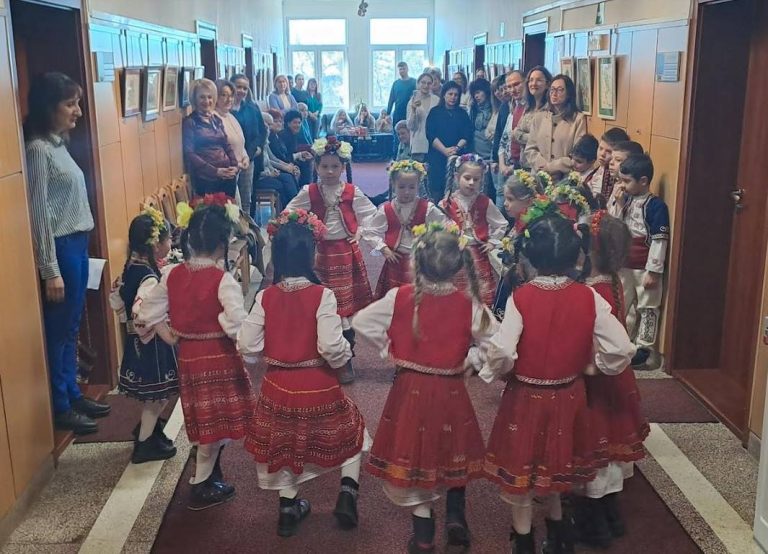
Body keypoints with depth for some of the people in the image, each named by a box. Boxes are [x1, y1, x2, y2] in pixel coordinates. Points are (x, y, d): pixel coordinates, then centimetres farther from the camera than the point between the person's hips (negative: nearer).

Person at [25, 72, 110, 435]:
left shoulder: (59, 143, 11)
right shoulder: (38, 149, -16)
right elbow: (39, 214, -18)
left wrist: (80, 246, 16)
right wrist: (51, 271, -18)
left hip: (77, 244, 9)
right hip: (60, 248, -9)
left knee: (72, 327, 17)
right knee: (59, 330, 3)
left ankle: (73, 395, 29)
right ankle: (60, 407, 15)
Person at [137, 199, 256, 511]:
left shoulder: (173, 275, -1)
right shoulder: (223, 280, -18)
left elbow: (147, 314, 4)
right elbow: (238, 326, -27)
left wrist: (173, 337, 13)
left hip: (188, 355, 6)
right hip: (219, 356, -6)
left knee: (206, 420, 20)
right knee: (216, 421, 8)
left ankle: (211, 477, 34)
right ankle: (201, 488, 16)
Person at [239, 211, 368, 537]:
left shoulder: (266, 297, -7)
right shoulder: (321, 295, -18)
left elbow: (247, 346, -7)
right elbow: (331, 347, -24)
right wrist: (345, 355, -3)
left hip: (278, 386, 3)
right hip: (318, 387, -3)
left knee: (284, 441, 25)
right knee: (351, 429, 23)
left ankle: (288, 508, 34)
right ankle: (347, 493, 11)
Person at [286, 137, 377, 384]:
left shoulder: (352, 192, -2)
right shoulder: (308, 193, -3)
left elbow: (370, 213, 10)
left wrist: (360, 232, 0)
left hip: (346, 253, 0)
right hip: (320, 253, 0)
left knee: (345, 307, 3)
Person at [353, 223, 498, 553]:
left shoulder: (399, 297, -12)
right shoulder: (468, 305, -14)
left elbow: (360, 323, -5)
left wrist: (389, 350, 4)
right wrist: (470, 362, 3)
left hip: (410, 388, 0)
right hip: (451, 392, 0)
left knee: (416, 454, 14)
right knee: (453, 452, 25)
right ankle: (455, 515, 22)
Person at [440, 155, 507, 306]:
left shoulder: (485, 203, 0)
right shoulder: (447, 204, -4)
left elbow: (502, 224, 10)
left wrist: (492, 242, 4)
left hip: (478, 255, 1)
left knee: (483, 297, 2)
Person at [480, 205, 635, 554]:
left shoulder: (520, 297, -21)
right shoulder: (588, 297, -13)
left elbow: (502, 353, -29)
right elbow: (621, 350, -15)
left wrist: (491, 372, -8)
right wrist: (590, 365, 3)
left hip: (525, 396, -3)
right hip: (567, 396, 3)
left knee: (521, 468, 16)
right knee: (554, 465, 25)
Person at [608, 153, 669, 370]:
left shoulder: (655, 205, -16)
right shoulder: (626, 200, 4)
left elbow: (660, 240, -17)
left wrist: (654, 271, -18)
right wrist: (617, 202, -9)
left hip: (645, 268, -7)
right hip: (624, 266, 7)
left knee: (647, 308, 6)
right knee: (624, 306, 17)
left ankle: (645, 348, 15)